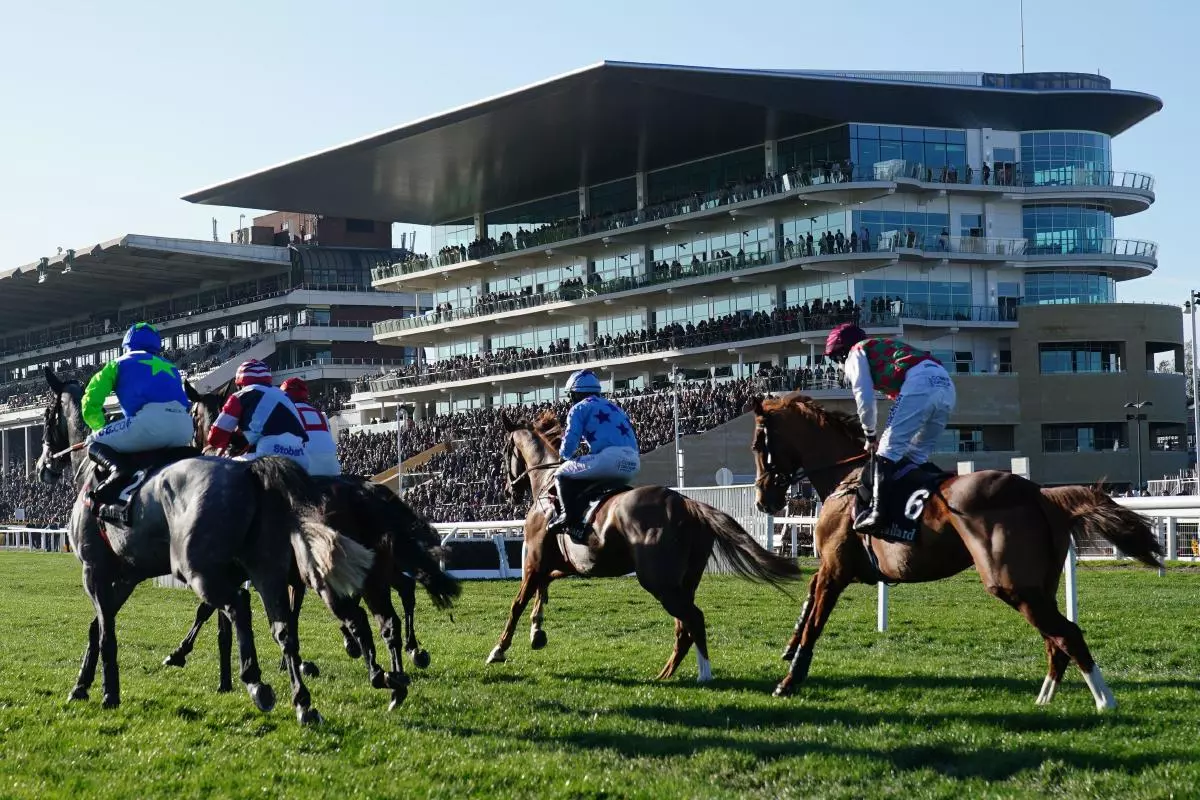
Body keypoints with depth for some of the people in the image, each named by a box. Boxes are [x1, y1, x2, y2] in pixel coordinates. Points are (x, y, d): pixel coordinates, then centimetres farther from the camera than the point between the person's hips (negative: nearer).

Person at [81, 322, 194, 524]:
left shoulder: (119, 364, 23)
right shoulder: (170, 367, 37)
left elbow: (91, 403, 18)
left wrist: (101, 429, 36)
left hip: (152, 419, -5)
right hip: (185, 425, 5)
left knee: (95, 444, 9)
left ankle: (120, 470, -21)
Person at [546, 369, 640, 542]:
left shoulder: (579, 408, 10)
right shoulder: (614, 407, 31)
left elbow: (569, 443, 3)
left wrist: (563, 455, 28)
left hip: (609, 457, -7)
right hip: (634, 463, 7)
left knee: (562, 474, 8)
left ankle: (568, 515, -11)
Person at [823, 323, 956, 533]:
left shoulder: (856, 353, 17)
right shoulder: (883, 347, 41)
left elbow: (865, 399, 7)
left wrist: (870, 436, 19)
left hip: (920, 383, -8)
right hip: (946, 386, 8)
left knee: (888, 449, -9)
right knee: (917, 456, 17)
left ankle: (878, 511, -21)